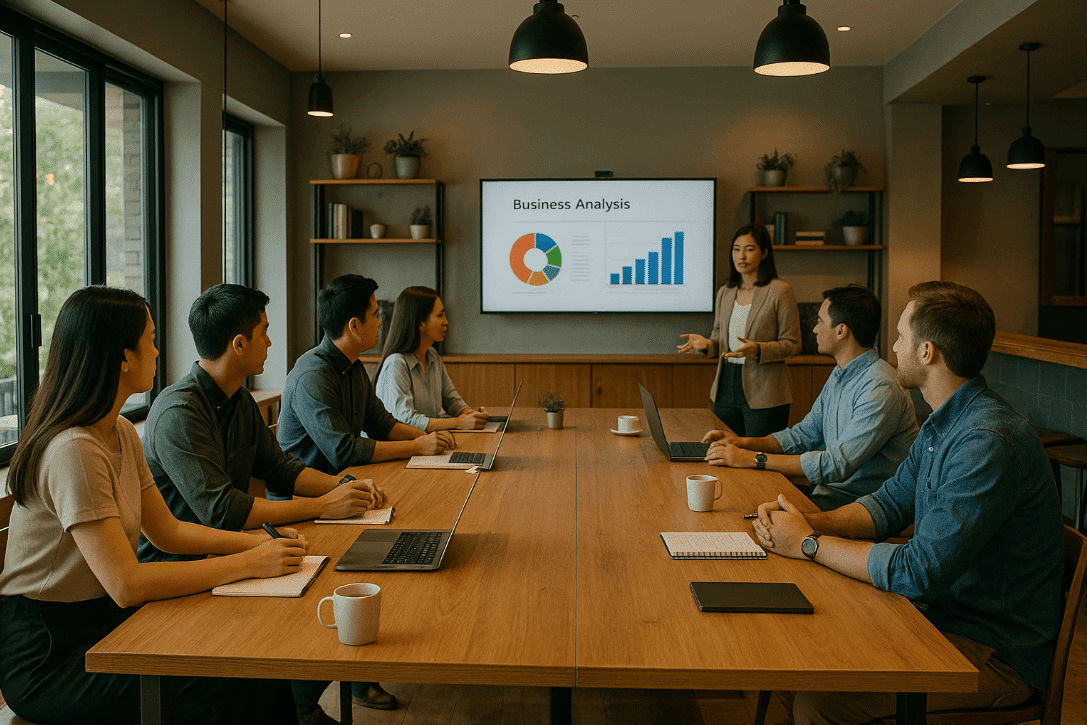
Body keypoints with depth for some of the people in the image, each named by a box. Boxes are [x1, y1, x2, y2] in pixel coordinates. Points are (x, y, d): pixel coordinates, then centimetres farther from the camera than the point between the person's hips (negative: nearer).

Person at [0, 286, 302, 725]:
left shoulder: (121, 433, 7)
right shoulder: (74, 451, -24)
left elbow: (166, 530, 13)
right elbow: (126, 584, -28)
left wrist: (257, 542, -1)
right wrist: (249, 563, -22)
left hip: (106, 622, 8)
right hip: (47, 655, -8)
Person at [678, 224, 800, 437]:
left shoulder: (780, 292, -6)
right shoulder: (724, 293, 12)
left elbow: (792, 344, -7)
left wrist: (757, 349, -22)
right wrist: (707, 343, -4)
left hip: (763, 394, -5)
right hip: (726, 388, 6)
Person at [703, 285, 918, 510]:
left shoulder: (880, 389, -23)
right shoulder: (839, 375, 11)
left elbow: (837, 465, -28)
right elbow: (806, 434, 18)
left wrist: (755, 459, -25)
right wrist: (744, 443, 3)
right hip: (829, 488, 9)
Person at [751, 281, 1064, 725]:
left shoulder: (989, 442, -27)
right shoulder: (941, 426, 7)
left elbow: (920, 572, -30)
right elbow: (889, 505, 13)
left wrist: (809, 544, -18)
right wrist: (810, 522, -6)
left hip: (995, 654, -9)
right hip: (941, 612, 9)